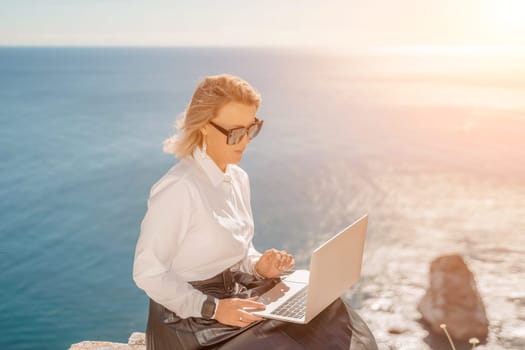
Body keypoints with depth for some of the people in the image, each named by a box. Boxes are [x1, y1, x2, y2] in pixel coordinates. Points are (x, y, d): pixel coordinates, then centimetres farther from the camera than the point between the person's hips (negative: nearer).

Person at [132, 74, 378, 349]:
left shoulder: (238, 179, 6)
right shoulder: (177, 189, -20)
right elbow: (148, 272, -18)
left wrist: (259, 266, -4)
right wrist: (213, 308, -22)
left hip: (239, 294, 7)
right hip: (191, 316, -7)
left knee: (333, 325, -10)